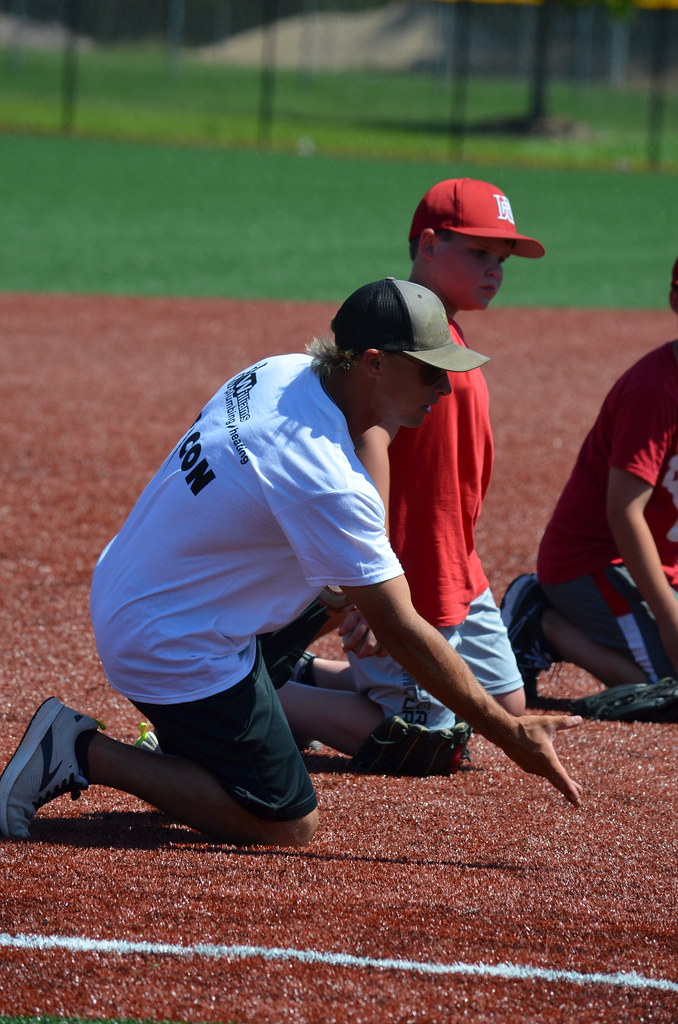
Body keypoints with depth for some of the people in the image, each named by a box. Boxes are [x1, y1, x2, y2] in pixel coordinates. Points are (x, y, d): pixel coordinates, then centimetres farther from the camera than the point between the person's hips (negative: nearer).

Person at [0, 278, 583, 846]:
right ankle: (85, 754, -3)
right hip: (174, 648, -10)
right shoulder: (329, 484, -30)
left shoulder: (281, 371, -4)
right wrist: (511, 734, -21)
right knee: (290, 826, -1)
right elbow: (401, 632, -26)